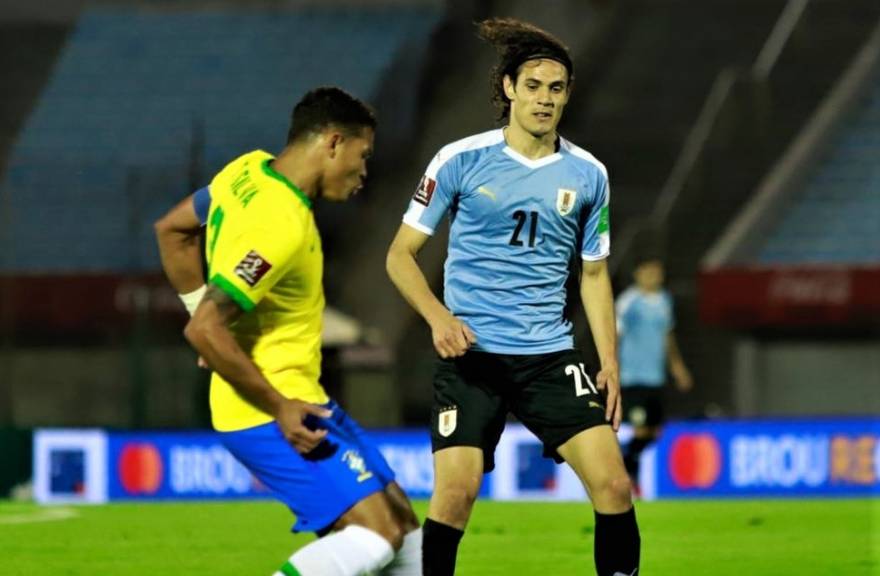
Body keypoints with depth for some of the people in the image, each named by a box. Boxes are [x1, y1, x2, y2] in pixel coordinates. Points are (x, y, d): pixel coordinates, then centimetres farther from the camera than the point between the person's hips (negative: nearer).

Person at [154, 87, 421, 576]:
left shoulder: (250, 170, 5)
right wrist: (280, 408, -20)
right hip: (269, 414, -10)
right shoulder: (280, 225, -23)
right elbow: (204, 331, -27)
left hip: (290, 400, 10)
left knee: (401, 523, 11)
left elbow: (172, 229, 21)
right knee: (377, 536, -18)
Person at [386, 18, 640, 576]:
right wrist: (438, 316, -14)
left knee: (612, 481, -10)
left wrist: (610, 364, 7)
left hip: (551, 354, 2)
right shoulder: (461, 160, -3)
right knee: (456, 491, -15)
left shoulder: (588, 174, 6)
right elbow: (401, 254, 2)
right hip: (471, 352, -2)